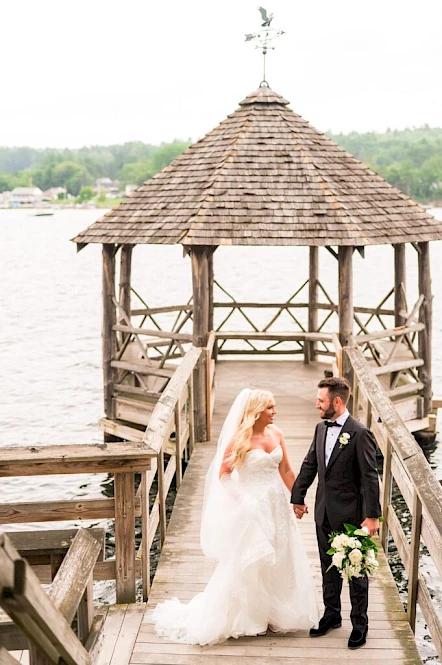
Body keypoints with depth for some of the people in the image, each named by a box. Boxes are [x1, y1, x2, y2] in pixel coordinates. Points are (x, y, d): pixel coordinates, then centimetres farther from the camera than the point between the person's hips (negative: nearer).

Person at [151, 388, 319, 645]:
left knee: (279, 561, 14)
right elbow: (222, 474, -10)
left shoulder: (276, 433, 2)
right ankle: (246, 619, 18)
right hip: (252, 508, -6)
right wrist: (242, 500, -12)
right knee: (249, 564, 3)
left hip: (277, 506, 6)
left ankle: (276, 614, 30)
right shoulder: (241, 438, -15)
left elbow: (286, 470, 9)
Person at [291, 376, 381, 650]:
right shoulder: (321, 428, 5)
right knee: (329, 567, 17)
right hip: (325, 513, 7)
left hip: (350, 515, -6)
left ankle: (360, 624, 20)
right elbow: (310, 465, 14)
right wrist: (298, 497, 15)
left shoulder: (360, 434, -17)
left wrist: (372, 515, -19)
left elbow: (370, 477, -17)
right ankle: (332, 615, 33)